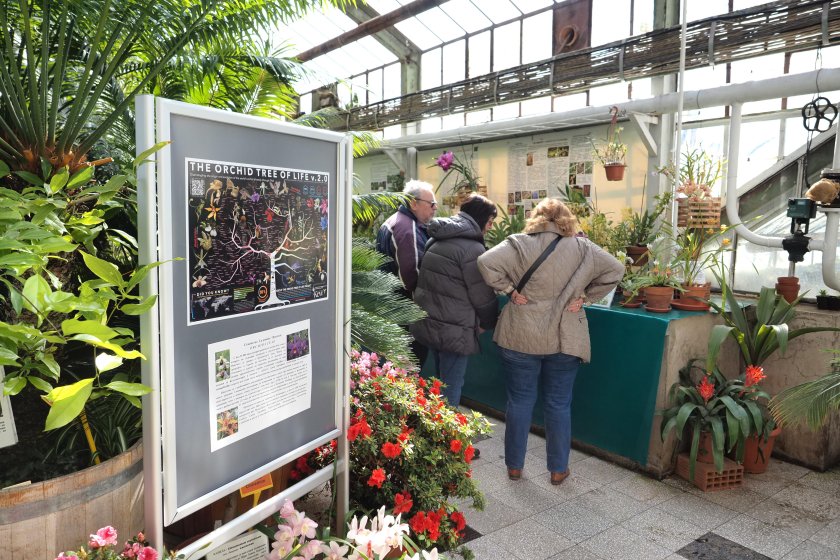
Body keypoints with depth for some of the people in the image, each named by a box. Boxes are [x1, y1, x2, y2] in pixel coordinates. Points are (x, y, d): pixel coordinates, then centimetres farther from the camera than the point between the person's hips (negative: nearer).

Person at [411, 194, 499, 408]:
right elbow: (482, 294, -14)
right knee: (451, 386, 3)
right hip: (453, 329, -9)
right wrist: (488, 323, 5)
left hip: (428, 323, 9)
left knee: (441, 382, 22)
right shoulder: (472, 248, -17)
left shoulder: (437, 240, 11)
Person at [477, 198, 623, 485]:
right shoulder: (582, 248, -1)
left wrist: (509, 289, -9)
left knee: (520, 402, 12)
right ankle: (558, 469, 25)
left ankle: (514, 466, 25)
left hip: (521, 339, -1)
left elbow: (487, 262, -19)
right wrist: (586, 296, 1)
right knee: (559, 405, 14)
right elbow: (616, 270, -1)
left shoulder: (520, 243, -7)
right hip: (565, 341, 1)